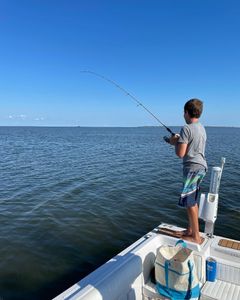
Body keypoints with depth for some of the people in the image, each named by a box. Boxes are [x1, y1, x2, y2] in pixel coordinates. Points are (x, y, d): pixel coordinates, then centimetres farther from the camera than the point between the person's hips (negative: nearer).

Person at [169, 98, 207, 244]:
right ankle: (190, 230, 30)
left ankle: (196, 237, 9)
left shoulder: (186, 128, -16)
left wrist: (175, 142, -1)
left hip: (192, 168, -9)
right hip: (201, 167, 9)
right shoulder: (201, 128, 12)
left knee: (190, 202, -1)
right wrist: (178, 141, 15)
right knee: (193, 201, 18)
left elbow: (180, 153, -19)